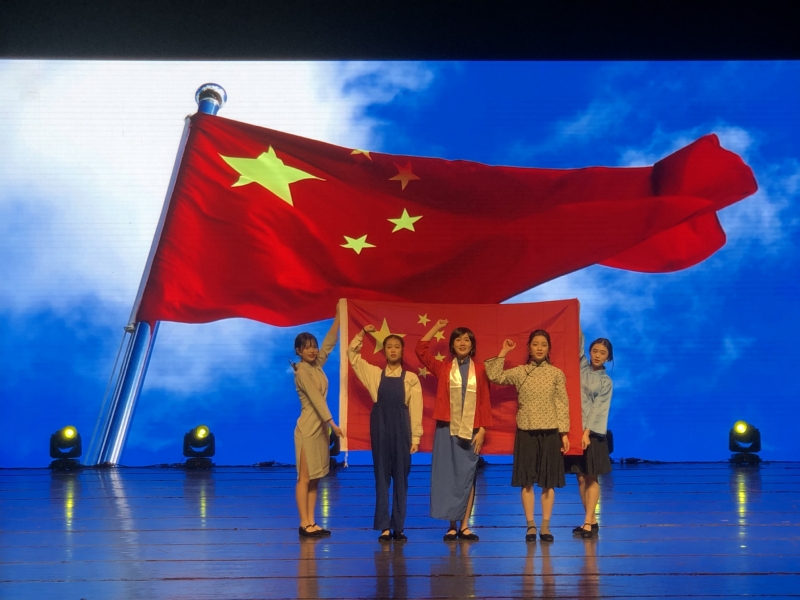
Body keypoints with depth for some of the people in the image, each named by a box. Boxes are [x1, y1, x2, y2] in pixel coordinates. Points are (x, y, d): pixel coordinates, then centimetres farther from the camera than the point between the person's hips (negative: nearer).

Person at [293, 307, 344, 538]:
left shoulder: (317, 365, 9)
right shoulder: (302, 371, -12)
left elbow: (330, 341, 8)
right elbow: (316, 399, -20)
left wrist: (339, 315, 3)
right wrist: (332, 423, -26)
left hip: (320, 427, 8)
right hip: (308, 429, -8)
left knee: (315, 478, 7)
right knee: (304, 478, -6)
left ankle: (311, 522, 9)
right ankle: (304, 524, -5)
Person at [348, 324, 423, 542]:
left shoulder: (411, 378, 2)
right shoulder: (375, 373, 7)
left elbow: (415, 409, 0)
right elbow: (352, 355, 11)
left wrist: (415, 437, -3)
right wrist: (362, 334, 2)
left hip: (401, 428, -1)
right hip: (380, 428, 1)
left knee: (401, 477, 4)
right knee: (382, 476, 3)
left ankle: (398, 527, 10)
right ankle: (384, 527, 8)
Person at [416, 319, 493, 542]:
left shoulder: (479, 370, 4)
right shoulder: (443, 367, 6)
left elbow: (485, 402, 3)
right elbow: (421, 350, 0)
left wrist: (482, 430, -4)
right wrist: (437, 327, 4)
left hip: (470, 431, 0)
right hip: (446, 430, 0)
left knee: (467, 476, 2)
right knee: (447, 475, 1)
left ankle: (464, 525, 6)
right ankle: (452, 525, 7)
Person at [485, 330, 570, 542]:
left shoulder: (556, 373, 2)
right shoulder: (519, 372, 3)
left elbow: (563, 405, 2)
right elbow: (494, 376, -10)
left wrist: (564, 433, -3)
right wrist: (503, 352, -8)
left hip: (550, 431, 0)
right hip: (526, 431, 0)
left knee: (548, 481, 3)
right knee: (527, 481, 1)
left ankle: (545, 526, 10)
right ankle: (530, 525, 8)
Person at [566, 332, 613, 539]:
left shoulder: (606, 382, 1)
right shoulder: (582, 368, 9)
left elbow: (598, 409, -7)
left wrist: (587, 432, -16)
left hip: (591, 432, -3)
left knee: (591, 478, -1)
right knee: (581, 478, 5)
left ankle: (588, 522, -1)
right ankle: (592, 521, 11)